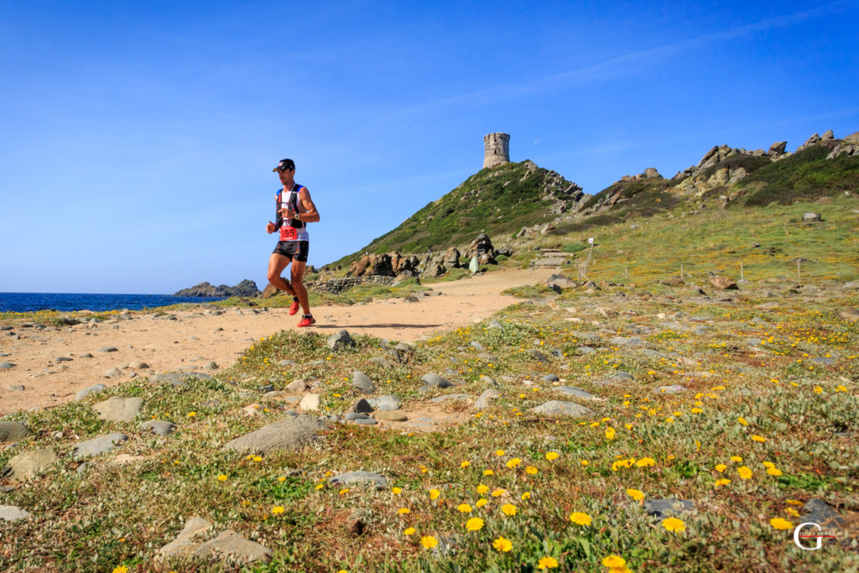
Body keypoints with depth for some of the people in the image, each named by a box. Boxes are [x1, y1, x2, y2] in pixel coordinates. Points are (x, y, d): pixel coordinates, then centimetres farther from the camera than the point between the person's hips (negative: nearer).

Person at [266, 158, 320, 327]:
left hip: (299, 241, -6)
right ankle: (296, 296, 17)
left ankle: (308, 316, 12)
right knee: (272, 276, -11)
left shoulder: (301, 191, -4)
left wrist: (294, 215, -28)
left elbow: (316, 216, -14)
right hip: (282, 242, 6)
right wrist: (273, 227, 4)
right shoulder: (278, 195, 17)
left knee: (296, 282, -7)